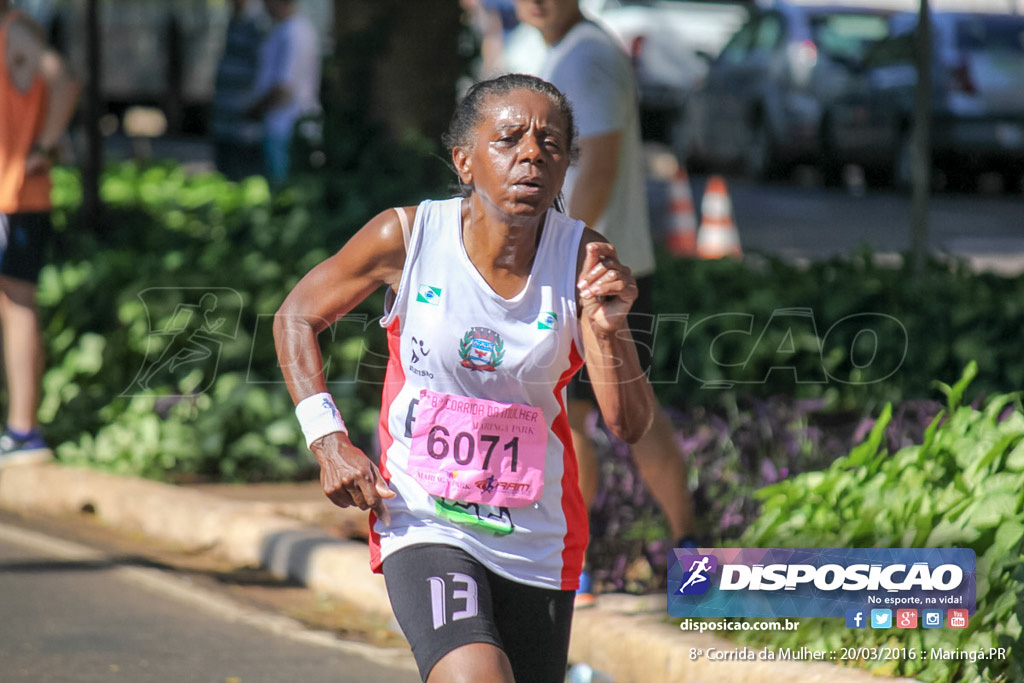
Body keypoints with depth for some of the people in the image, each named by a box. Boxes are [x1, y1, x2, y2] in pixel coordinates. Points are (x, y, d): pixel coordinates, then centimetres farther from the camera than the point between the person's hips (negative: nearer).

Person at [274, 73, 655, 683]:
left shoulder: (583, 259, -10)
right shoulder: (407, 237, -12)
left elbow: (631, 426, -13)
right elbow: (297, 317, 6)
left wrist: (610, 331, -30)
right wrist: (329, 440, -5)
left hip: (537, 542, 3)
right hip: (423, 525, -3)